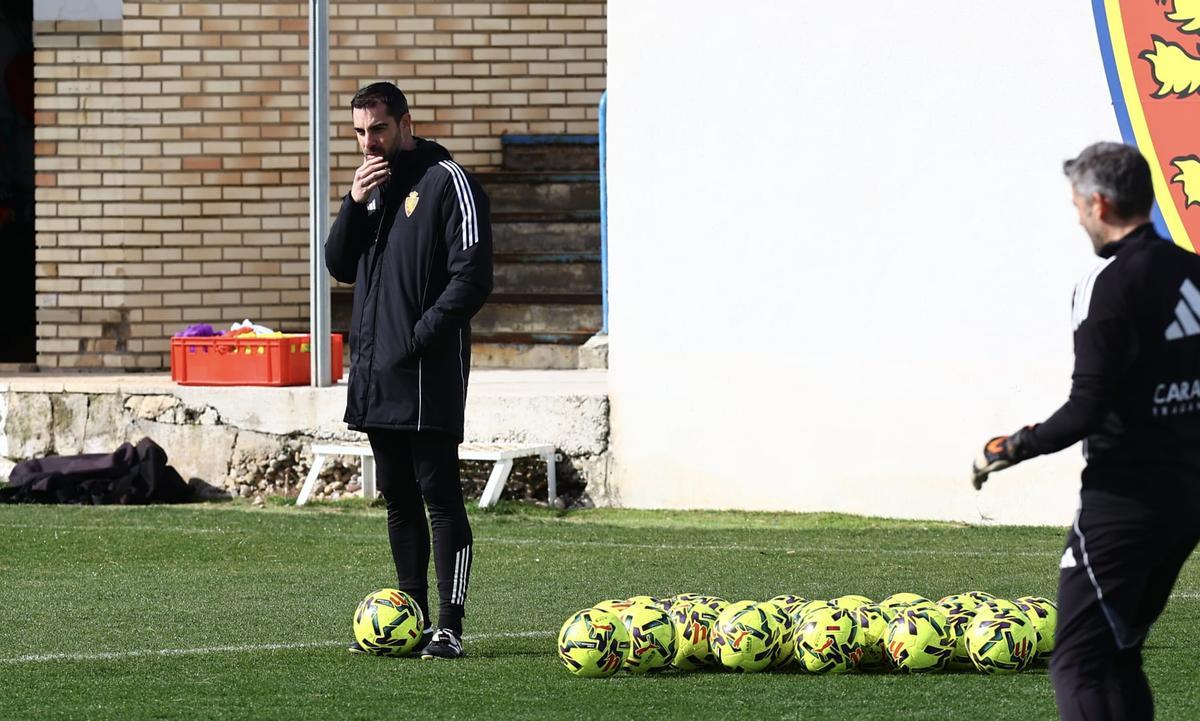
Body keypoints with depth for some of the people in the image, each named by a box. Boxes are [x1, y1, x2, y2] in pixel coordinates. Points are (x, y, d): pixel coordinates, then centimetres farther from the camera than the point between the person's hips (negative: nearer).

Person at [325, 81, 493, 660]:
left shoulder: (448, 182, -7)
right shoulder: (374, 184, 17)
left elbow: (472, 276, -13)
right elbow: (340, 266, 14)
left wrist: (419, 338, -17)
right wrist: (355, 205, -1)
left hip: (428, 373, -8)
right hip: (375, 372, 8)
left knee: (439, 494, -8)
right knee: (398, 498, 10)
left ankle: (450, 626, -8)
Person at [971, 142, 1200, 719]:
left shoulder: (1110, 283, -15)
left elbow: (1086, 411, -19)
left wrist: (1007, 450, -7)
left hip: (1125, 495, -8)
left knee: (1079, 665, -6)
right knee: (1118, 655, 18)